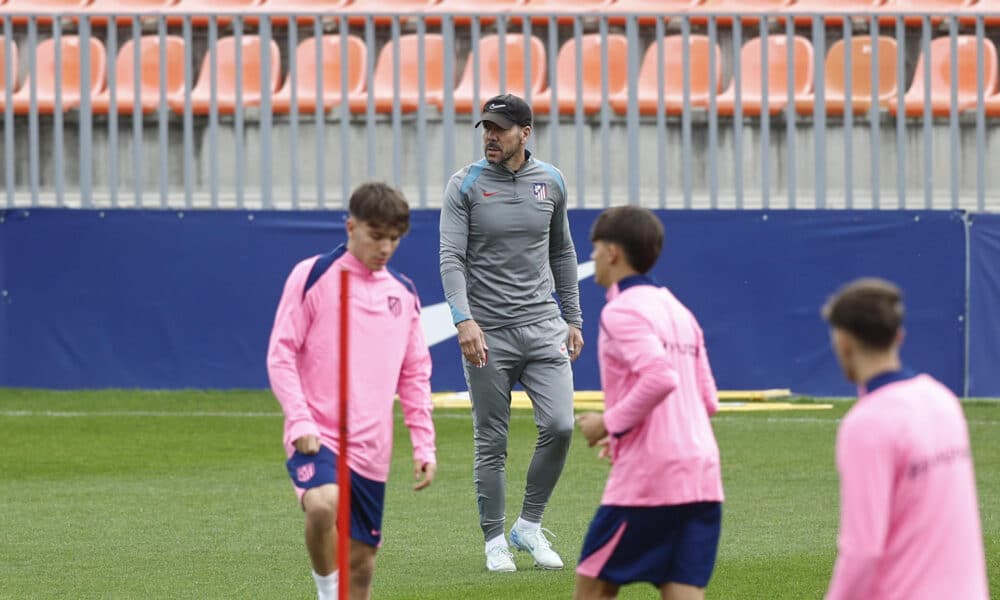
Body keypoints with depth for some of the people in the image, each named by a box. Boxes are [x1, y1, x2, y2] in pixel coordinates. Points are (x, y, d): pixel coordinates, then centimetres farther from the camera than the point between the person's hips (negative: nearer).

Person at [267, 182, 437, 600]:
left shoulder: (403, 293, 12)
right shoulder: (313, 276, -3)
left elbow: (415, 374, 18)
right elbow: (280, 355, -4)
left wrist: (424, 444, 11)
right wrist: (299, 421, -15)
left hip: (371, 450, 5)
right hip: (317, 436, -5)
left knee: (361, 559, 7)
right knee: (323, 505, -33)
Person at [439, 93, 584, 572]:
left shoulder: (550, 182, 7)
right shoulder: (465, 186, -4)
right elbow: (451, 258, -12)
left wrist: (573, 318, 16)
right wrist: (464, 321, -25)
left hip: (542, 326, 3)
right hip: (488, 333, -3)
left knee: (559, 426, -11)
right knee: (491, 443, 0)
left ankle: (529, 526, 5)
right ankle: (495, 541, 10)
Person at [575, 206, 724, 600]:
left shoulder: (622, 311, -8)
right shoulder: (678, 311, 19)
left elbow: (659, 377, -24)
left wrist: (610, 423, -12)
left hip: (648, 476, -8)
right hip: (702, 476, 8)